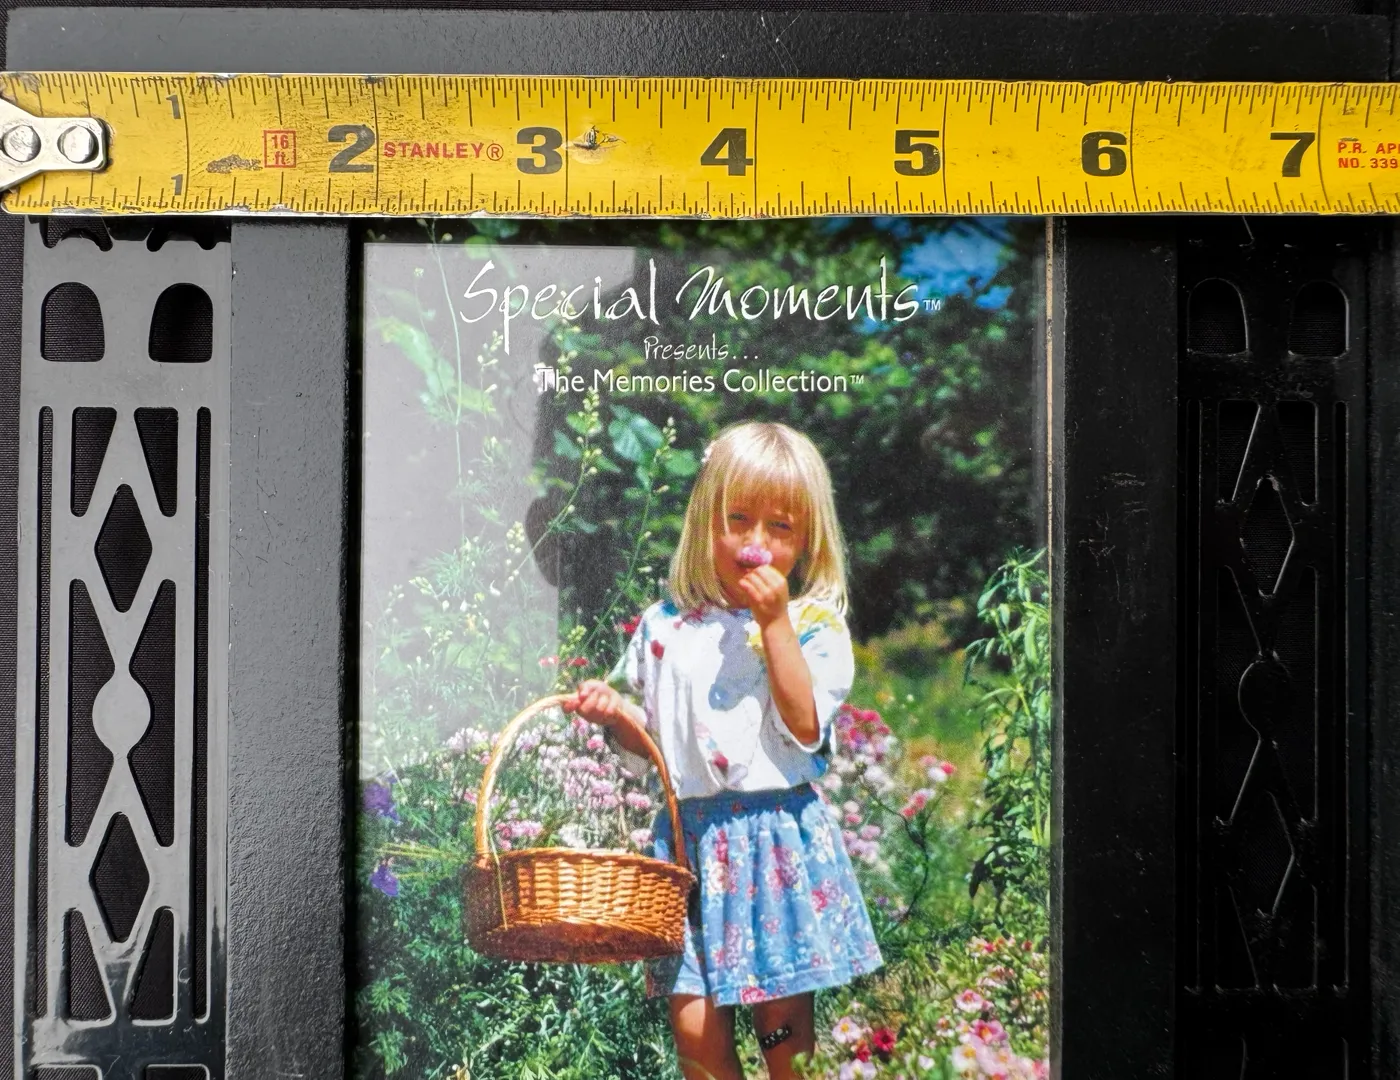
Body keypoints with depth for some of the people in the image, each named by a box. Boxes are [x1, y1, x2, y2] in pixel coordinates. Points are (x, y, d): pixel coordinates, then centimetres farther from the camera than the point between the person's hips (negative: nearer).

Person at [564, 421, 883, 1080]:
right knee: (694, 1025, 2)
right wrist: (613, 712, -8)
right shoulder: (665, 627, 7)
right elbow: (647, 742, 13)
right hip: (692, 834, 2)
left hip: (781, 837, -2)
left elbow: (805, 726, -15)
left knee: (783, 1016, 6)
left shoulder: (814, 625, -1)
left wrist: (774, 623, -15)